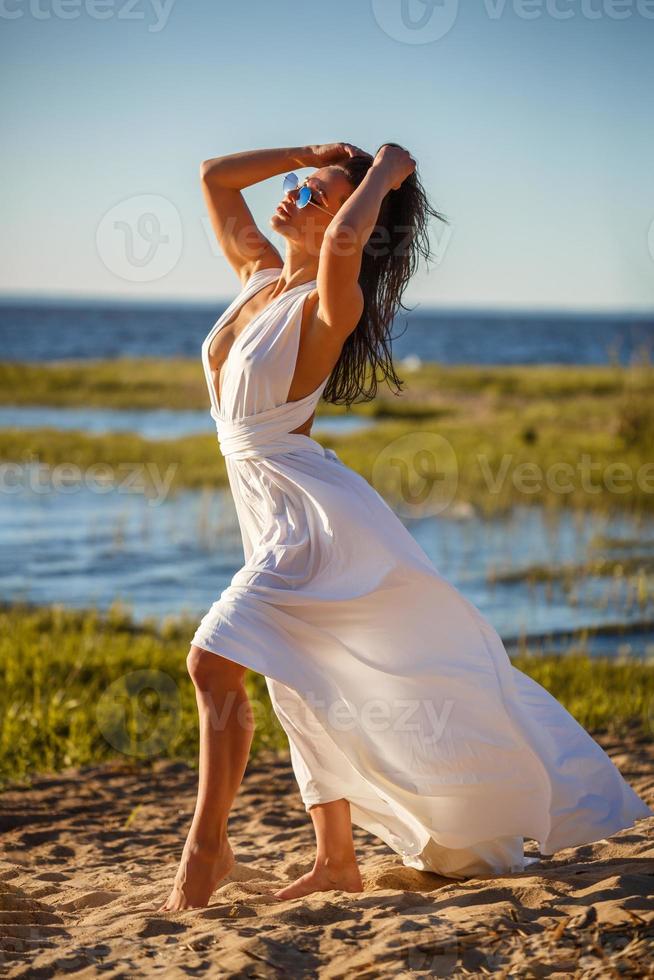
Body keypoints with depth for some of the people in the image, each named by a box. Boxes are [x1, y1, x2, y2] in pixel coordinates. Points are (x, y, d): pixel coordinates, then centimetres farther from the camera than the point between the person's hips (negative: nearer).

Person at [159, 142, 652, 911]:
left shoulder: (329, 302, -15)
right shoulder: (259, 274, 8)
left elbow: (345, 242, -39)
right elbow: (214, 176, 17)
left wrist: (383, 173, -20)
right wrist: (310, 152, 9)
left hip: (311, 513, -9)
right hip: (272, 516, 9)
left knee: (214, 661, -16)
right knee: (297, 682, 12)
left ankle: (208, 843, -5)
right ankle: (336, 859, 21)